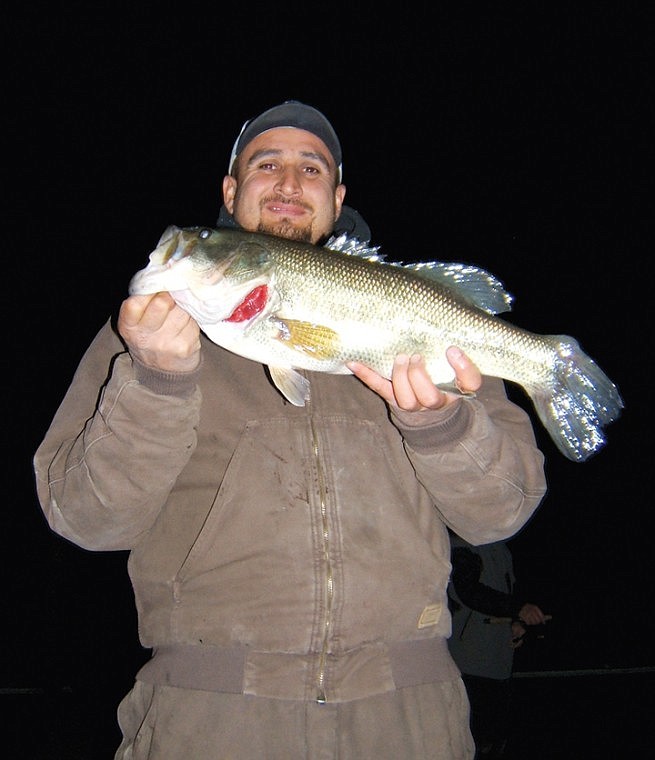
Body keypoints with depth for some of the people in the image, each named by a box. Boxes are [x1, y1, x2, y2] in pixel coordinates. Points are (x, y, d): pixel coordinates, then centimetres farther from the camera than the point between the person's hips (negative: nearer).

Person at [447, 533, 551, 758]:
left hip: (500, 661, 9)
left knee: (500, 737, 12)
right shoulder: (458, 546, -13)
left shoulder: (501, 547, 15)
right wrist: (519, 608, -37)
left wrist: (518, 624, 4)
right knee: (479, 741, -10)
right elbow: (468, 591, -27)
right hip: (470, 665, -9)